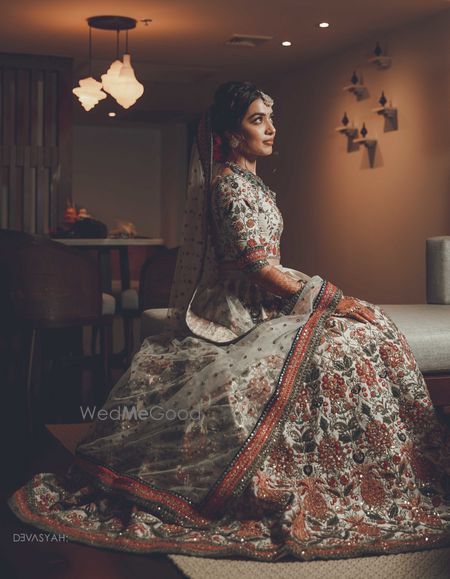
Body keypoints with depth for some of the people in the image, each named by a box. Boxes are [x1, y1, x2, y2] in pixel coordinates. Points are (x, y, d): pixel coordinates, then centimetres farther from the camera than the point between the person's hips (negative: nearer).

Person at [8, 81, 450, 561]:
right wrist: (332, 300, -19)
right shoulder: (230, 183, -13)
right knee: (348, 340, -23)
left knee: (369, 325, 4)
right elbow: (259, 267, -21)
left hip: (264, 305, 10)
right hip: (244, 314, -10)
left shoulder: (251, 183, 18)